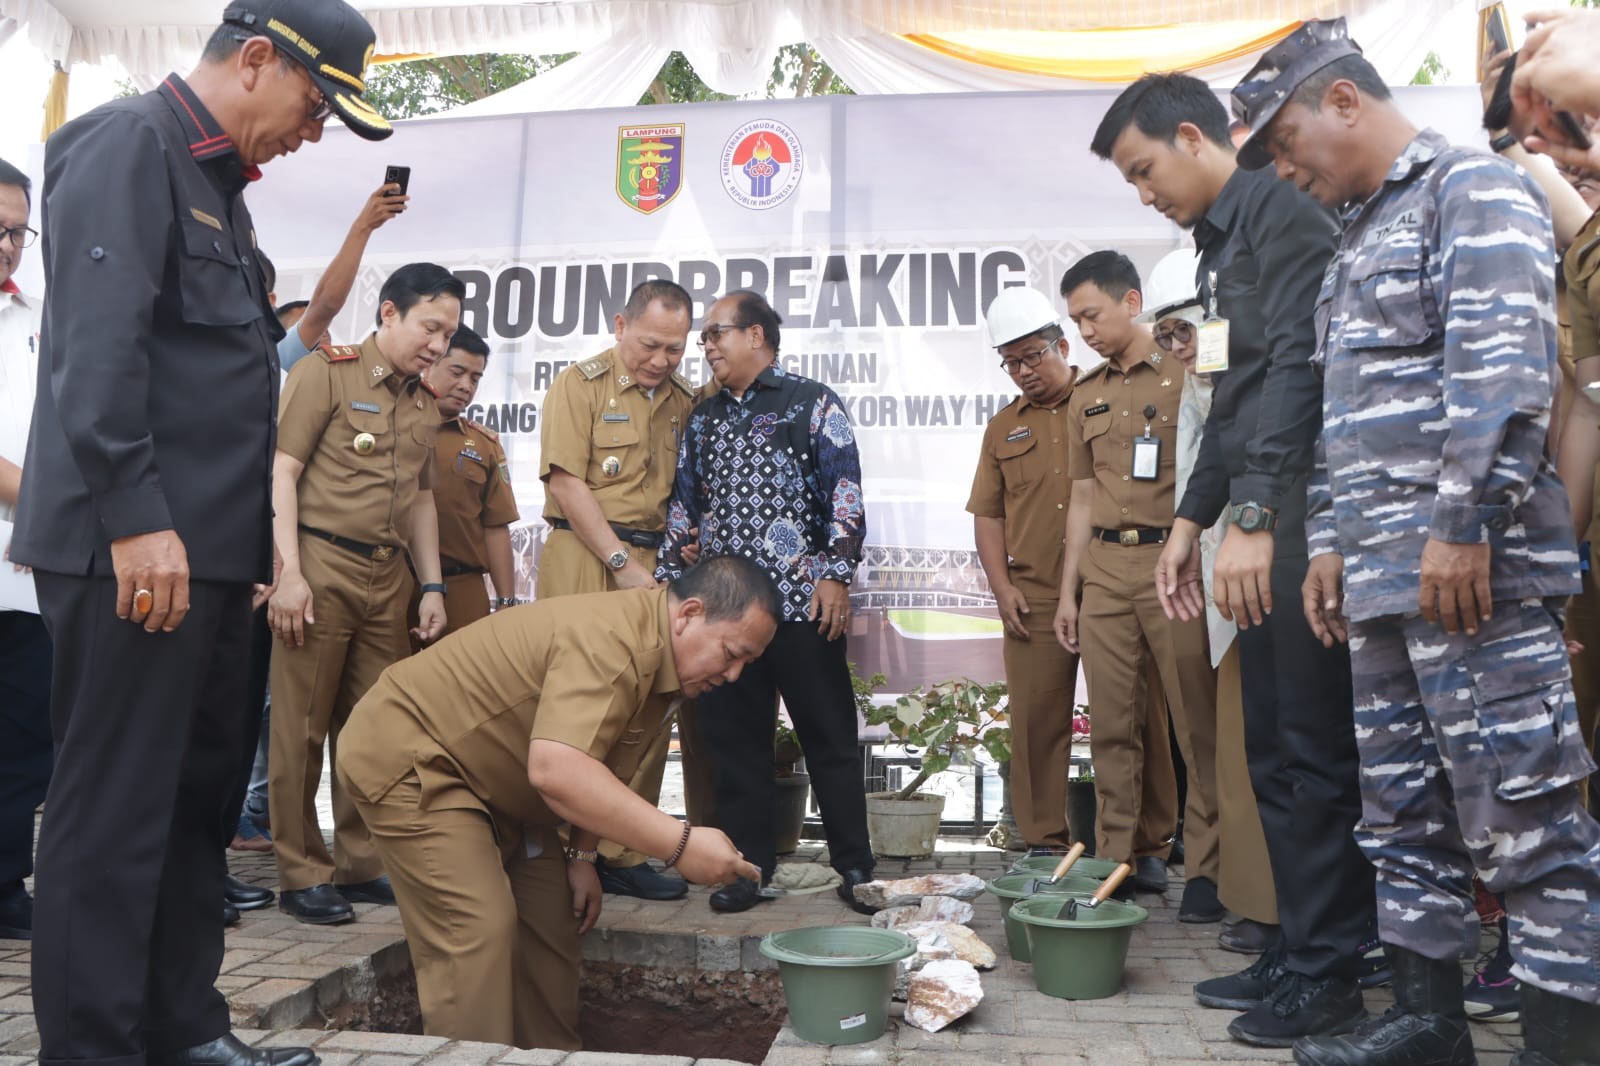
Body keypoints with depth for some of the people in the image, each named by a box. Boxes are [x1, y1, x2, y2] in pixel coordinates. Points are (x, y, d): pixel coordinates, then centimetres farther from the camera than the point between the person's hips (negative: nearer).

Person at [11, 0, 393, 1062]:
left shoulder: (217, 183, 22)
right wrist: (135, 518, -23)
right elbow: (97, 344, -18)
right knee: (115, 815, -3)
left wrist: (256, 530, 19)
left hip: (207, 549, 10)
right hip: (136, 548, -10)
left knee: (198, 801, 13)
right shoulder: (128, 143, -6)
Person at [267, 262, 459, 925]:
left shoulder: (424, 405, 17)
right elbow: (282, 471, -8)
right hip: (321, 565, -6)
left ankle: (362, 864, 20)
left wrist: (432, 586, 14)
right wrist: (289, 572, -15)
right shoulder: (325, 373, -2)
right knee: (303, 727, 0)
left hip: (387, 576, 6)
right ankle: (302, 874, 11)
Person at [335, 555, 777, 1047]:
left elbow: (598, 771, 8)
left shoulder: (662, 659, -1)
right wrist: (679, 844, -42)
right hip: (403, 752, -10)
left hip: (491, 782, 10)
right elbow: (556, 770, -44)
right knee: (477, 928, -17)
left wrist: (583, 856, 1)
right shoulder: (611, 641, -33)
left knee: (552, 919, 9)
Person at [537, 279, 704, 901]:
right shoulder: (580, 385, 0)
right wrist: (622, 563, -12)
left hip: (655, 563, 5)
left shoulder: (685, 401, 15)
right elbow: (566, 482, -8)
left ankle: (622, 854, 13)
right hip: (585, 560, -4)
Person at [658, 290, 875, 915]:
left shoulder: (812, 403, 3)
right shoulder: (704, 418, 19)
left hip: (802, 602, -5)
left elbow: (845, 493, -4)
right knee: (734, 740, 7)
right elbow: (683, 505, 20)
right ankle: (749, 866, 17)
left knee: (829, 736, 1)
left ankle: (854, 867, 12)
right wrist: (668, 580, 13)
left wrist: (836, 574, -12)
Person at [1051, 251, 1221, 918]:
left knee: (1198, 721, -3)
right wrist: (1068, 589, 15)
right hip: (1104, 568, 5)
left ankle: (1207, 868, 6)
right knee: (1112, 723, 6)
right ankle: (1120, 857, 15)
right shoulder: (1086, 398, 18)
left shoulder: (1187, 375, 2)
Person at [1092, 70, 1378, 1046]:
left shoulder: (1280, 212, -6)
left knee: (1312, 752, -4)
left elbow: (1297, 368, -18)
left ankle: (1329, 975, 8)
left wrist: (1252, 516, -24)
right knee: (1274, 750, 13)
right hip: (1263, 528, 10)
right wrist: (1192, 518, 19)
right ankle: (1298, 953, 23)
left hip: (1302, 521, -10)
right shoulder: (1226, 241, 22)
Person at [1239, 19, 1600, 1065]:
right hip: (1385, 578, 9)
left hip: (1473, 569, -9)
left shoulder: (1475, 187, -2)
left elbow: (1505, 370, -15)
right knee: (1403, 813, 11)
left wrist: (1464, 522, -21)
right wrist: (1334, 540, 18)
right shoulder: (1363, 236, 25)